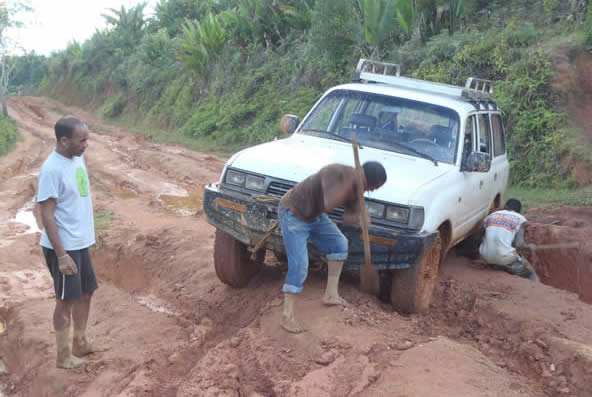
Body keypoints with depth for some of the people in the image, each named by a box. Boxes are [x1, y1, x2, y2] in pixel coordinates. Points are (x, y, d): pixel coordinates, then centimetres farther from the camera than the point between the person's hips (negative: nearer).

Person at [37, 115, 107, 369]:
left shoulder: (77, 158, 4)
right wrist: (61, 255, -23)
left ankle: (80, 343, 33)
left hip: (80, 242, 8)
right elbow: (47, 216, -22)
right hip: (63, 246, -8)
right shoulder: (52, 169, -23)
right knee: (66, 299, 3)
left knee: (85, 292, 18)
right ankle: (63, 355, 18)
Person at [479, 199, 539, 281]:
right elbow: (519, 244, -3)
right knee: (531, 274, 18)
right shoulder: (520, 219, 8)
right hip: (504, 258, -4)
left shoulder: (491, 215, 17)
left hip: (486, 257, 4)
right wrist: (529, 246, 17)